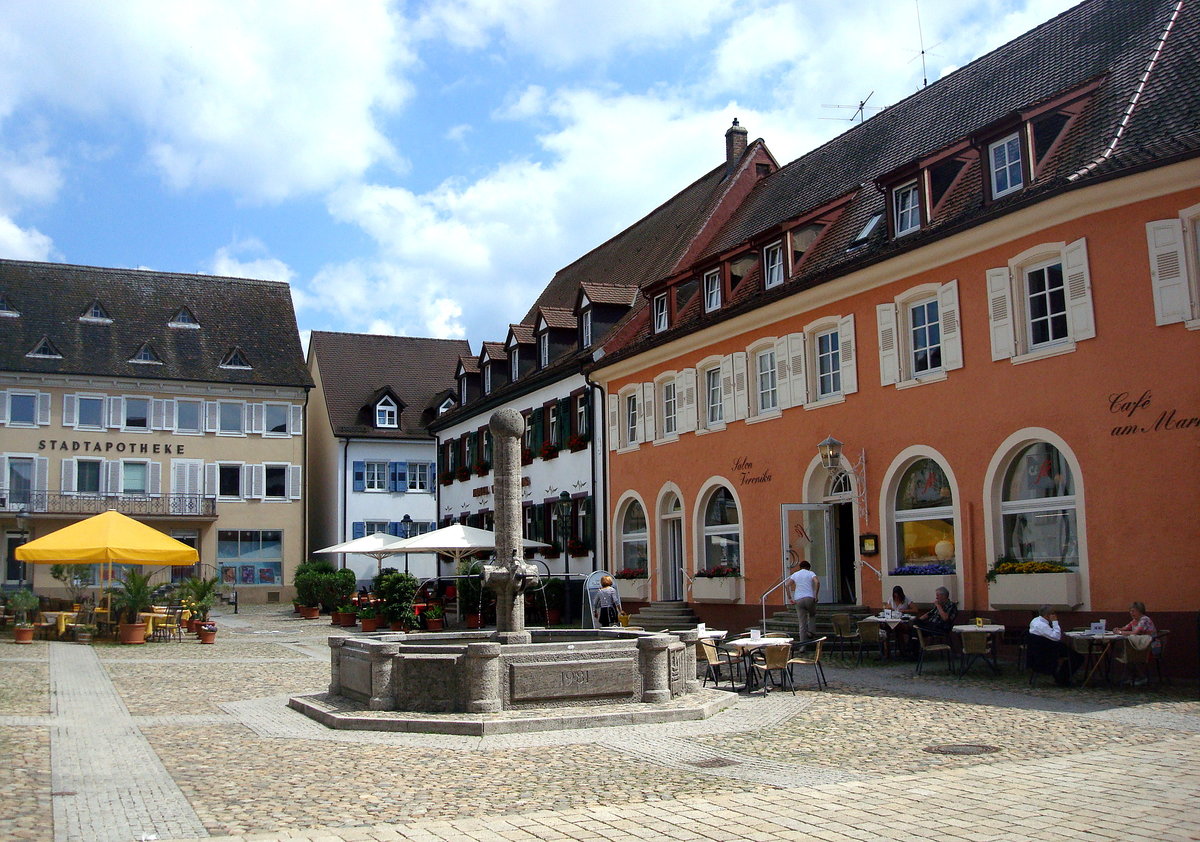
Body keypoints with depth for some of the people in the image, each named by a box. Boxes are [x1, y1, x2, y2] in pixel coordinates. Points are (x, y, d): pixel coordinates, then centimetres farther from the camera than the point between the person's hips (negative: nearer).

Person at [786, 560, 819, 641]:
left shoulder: (795, 574, 16)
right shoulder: (810, 573, 8)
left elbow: (787, 585, 5)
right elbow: (817, 582, -12)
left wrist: (790, 598, 5)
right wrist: (816, 596, -8)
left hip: (798, 600, 2)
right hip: (809, 598, -2)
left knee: (802, 623, 5)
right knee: (812, 615, 26)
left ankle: (803, 642, 1)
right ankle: (811, 631, 7)